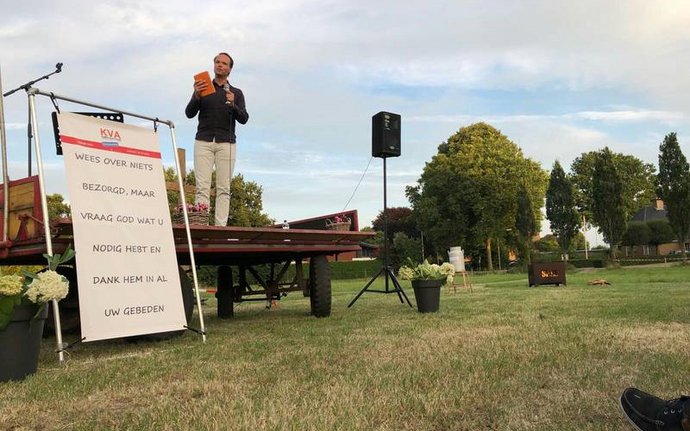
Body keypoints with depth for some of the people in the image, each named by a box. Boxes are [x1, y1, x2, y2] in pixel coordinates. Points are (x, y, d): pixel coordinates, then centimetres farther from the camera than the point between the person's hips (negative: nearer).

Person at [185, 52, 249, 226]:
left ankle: (221, 226, -8)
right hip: (203, 141, 0)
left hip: (226, 143, 0)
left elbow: (244, 119, 4)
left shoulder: (236, 93, 17)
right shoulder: (202, 88, 17)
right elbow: (189, 113, 5)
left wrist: (232, 105, -16)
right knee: (202, 187, -9)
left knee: (223, 189, -7)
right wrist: (196, 96, -14)